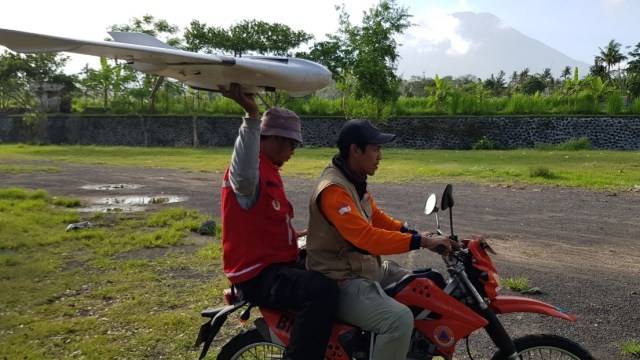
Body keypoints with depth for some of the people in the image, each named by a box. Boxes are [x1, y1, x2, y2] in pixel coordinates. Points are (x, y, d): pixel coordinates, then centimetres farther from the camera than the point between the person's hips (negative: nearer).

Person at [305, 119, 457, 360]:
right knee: (400, 320, -29)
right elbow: (365, 237, -34)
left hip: (367, 269, 11)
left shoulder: (355, 180, 9)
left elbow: (375, 217, 18)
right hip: (342, 283, -10)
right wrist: (419, 241, -32)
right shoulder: (333, 189, -24)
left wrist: (414, 233, 6)